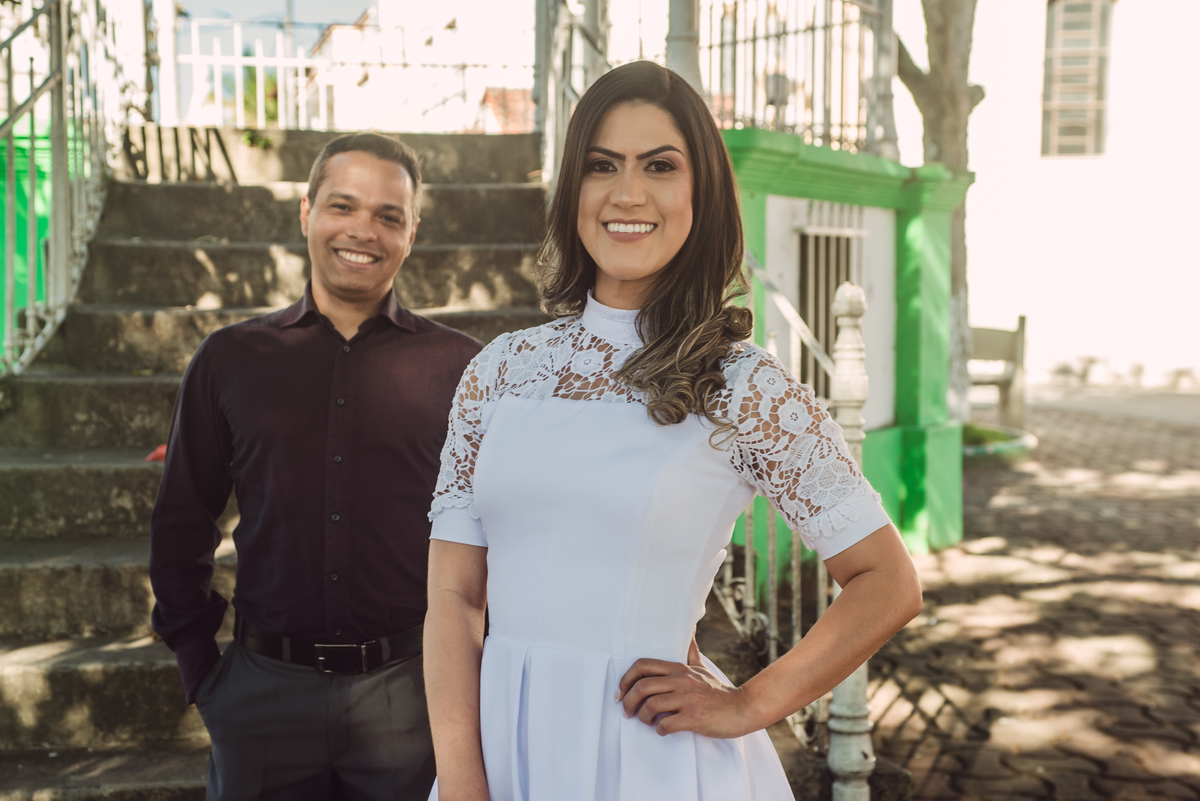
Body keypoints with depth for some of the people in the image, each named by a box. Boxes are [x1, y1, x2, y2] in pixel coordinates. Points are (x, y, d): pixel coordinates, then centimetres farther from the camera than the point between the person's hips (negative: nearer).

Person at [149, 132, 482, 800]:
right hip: (266, 690, 2)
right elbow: (181, 525, 11)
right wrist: (201, 669, 6)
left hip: (412, 692, -1)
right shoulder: (230, 360, 4)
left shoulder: (459, 367, -2)